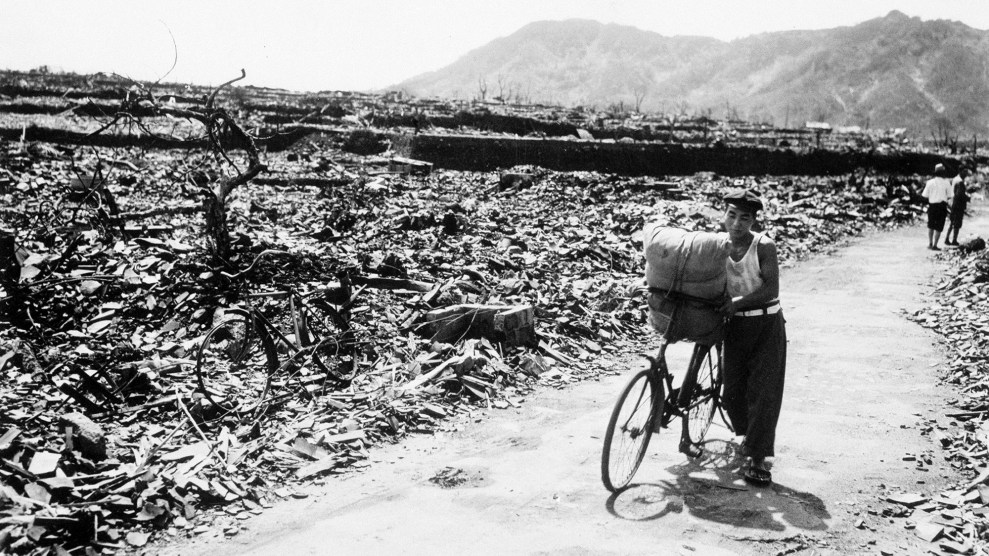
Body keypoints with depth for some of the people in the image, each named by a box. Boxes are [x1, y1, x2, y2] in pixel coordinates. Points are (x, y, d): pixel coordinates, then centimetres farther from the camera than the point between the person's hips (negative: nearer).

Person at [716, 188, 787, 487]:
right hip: (736, 326, 4)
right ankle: (750, 436, 33)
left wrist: (737, 302, -20)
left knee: (764, 391, -6)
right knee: (733, 390, 5)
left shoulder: (764, 246, -11)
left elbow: (770, 289, -18)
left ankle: (757, 457, -2)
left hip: (767, 325, -4)